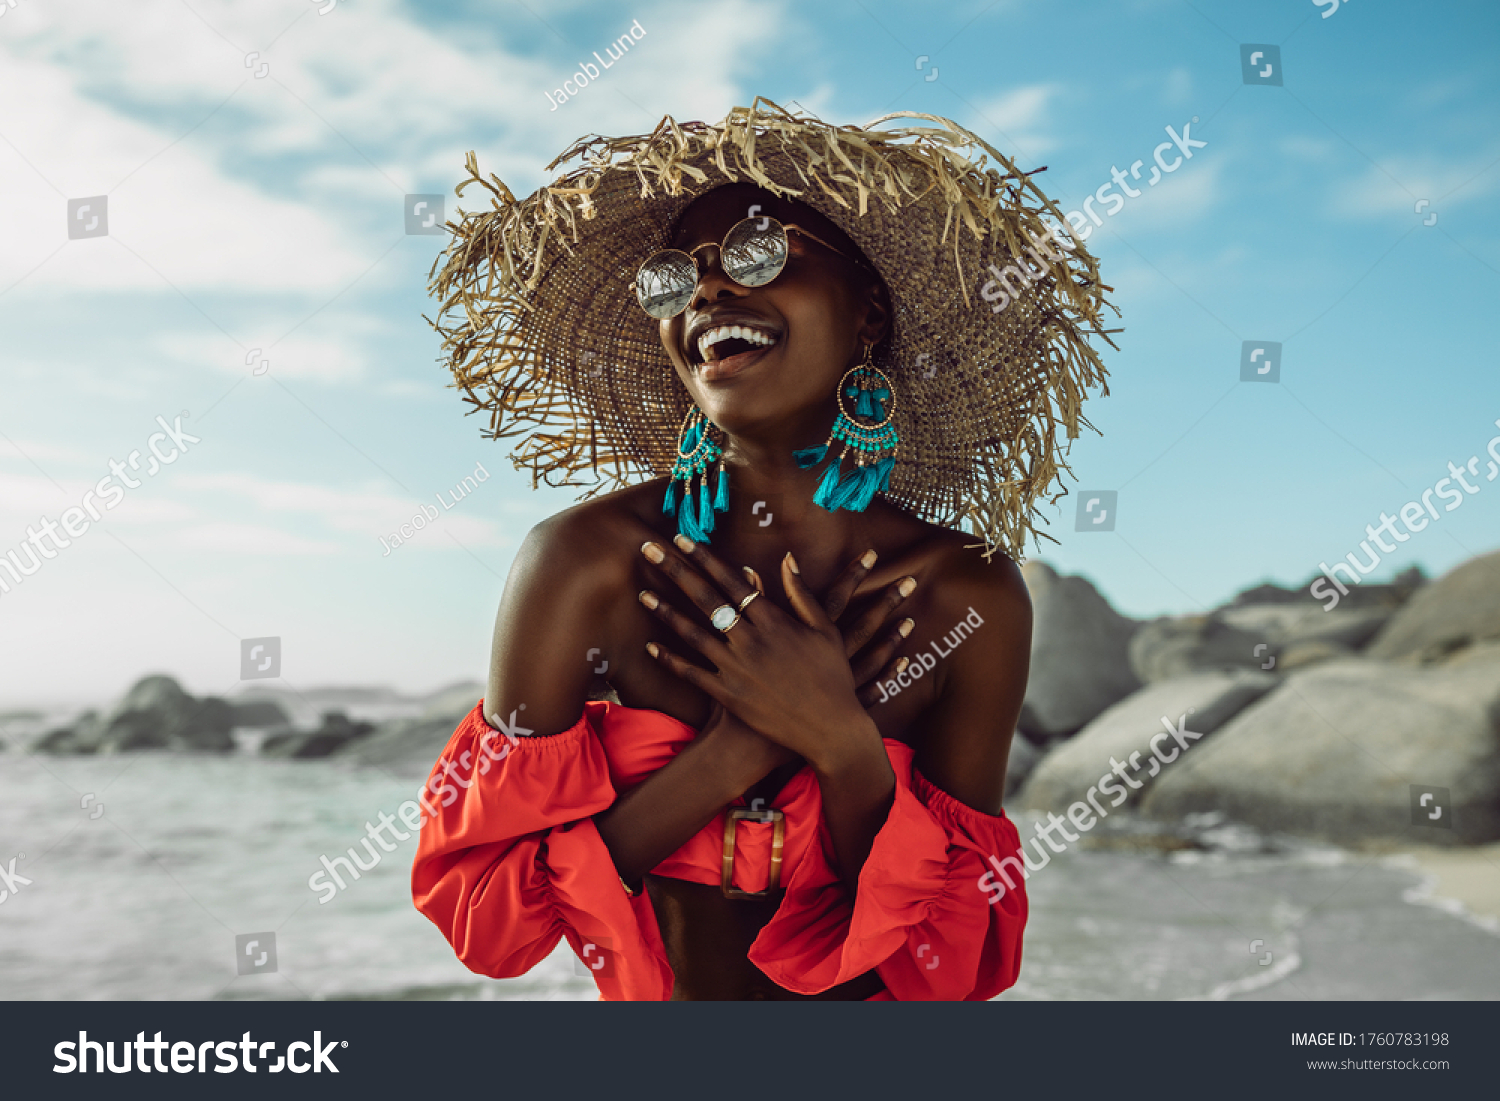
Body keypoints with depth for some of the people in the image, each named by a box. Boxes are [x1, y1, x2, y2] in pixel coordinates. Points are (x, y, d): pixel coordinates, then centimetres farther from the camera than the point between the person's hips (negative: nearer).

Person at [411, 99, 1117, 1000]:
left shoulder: (971, 601, -11)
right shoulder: (586, 565, -14)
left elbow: (953, 965, -9)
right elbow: (474, 910, -13)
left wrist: (845, 746, -23)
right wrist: (731, 755, -21)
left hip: (863, 995, 0)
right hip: (649, 993, 0)